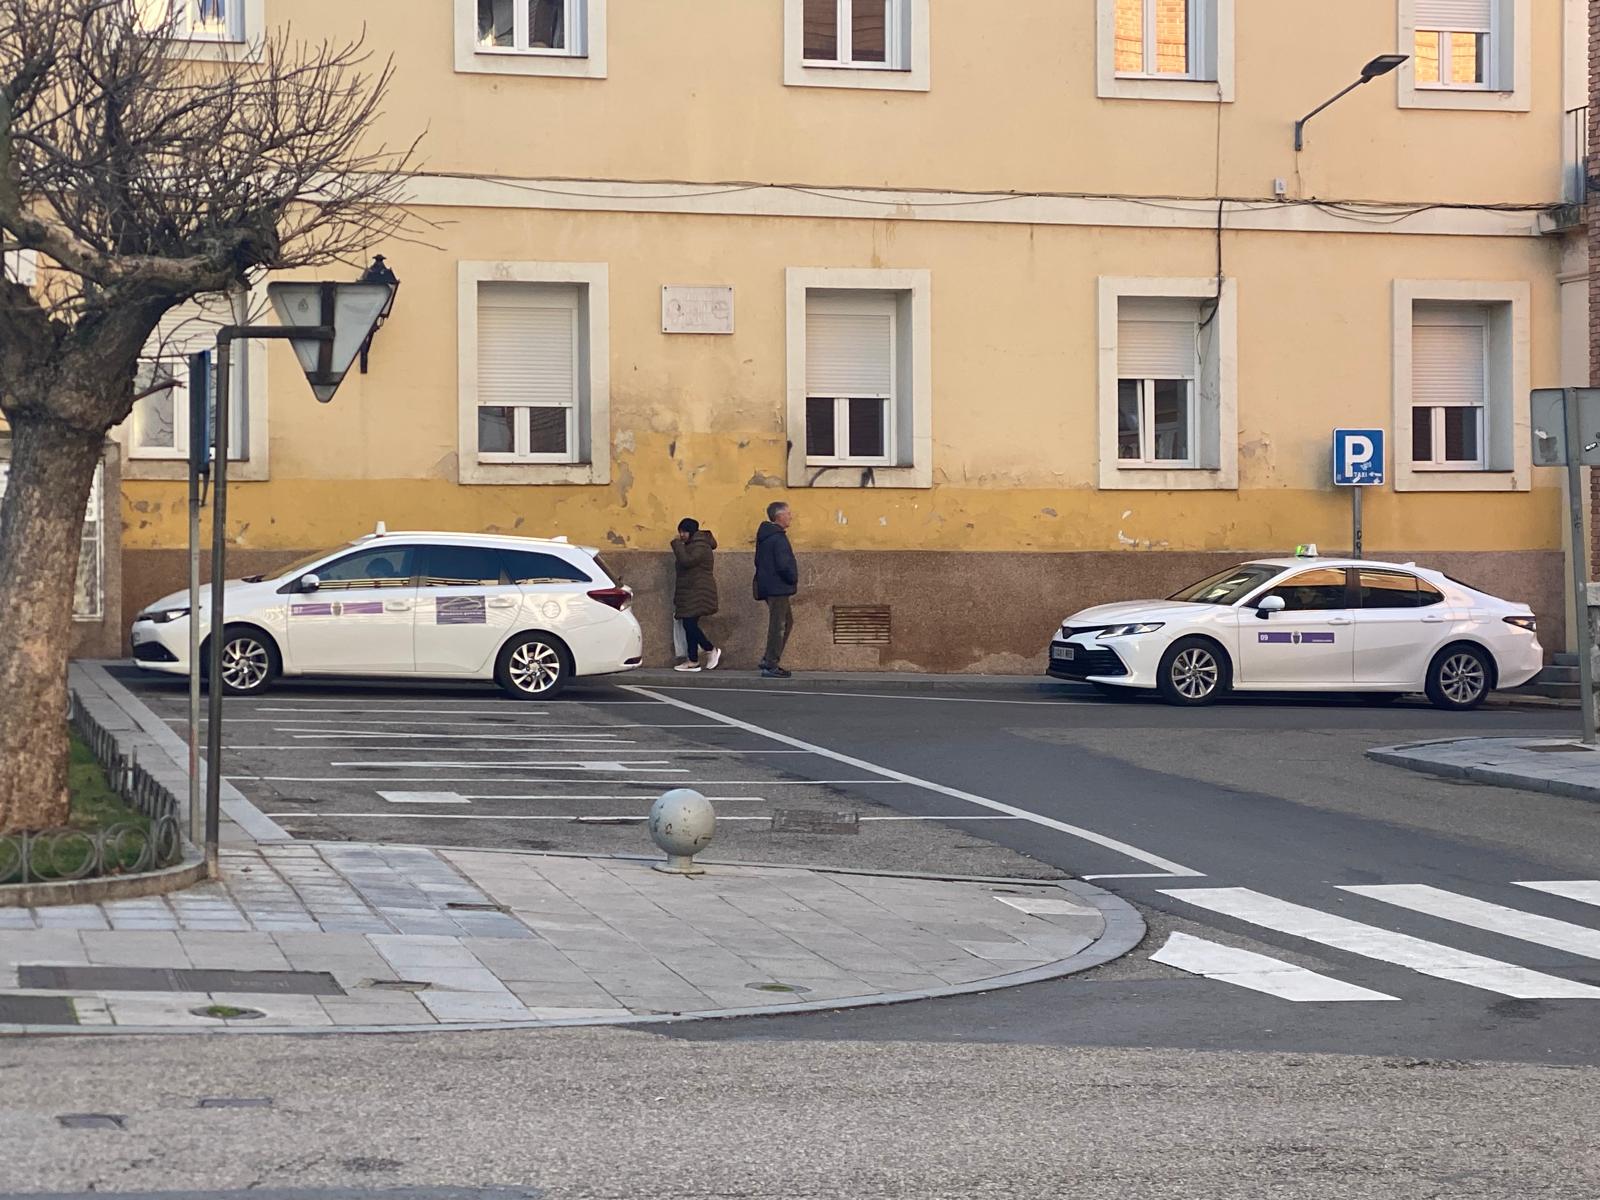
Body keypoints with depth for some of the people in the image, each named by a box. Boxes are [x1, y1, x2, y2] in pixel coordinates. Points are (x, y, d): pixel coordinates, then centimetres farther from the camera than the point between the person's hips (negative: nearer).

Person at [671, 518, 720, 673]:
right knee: (689, 626, 7)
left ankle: (712, 650, -3)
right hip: (690, 593, 11)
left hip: (697, 594, -11)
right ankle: (692, 661, 6)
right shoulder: (691, 545, 20)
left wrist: (677, 544, -17)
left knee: (690, 625, -14)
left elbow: (686, 561, -27)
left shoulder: (701, 547, -14)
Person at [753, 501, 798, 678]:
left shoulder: (765, 536, 14)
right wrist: (794, 580, -5)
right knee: (778, 625, -6)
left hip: (768, 586, 10)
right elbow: (784, 565, -23)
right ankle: (771, 666, -4)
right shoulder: (778, 538, -17)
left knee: (787, 621, 18)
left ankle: (769, 660, 17)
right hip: (778, 588, -10)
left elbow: (759, 562, 19)